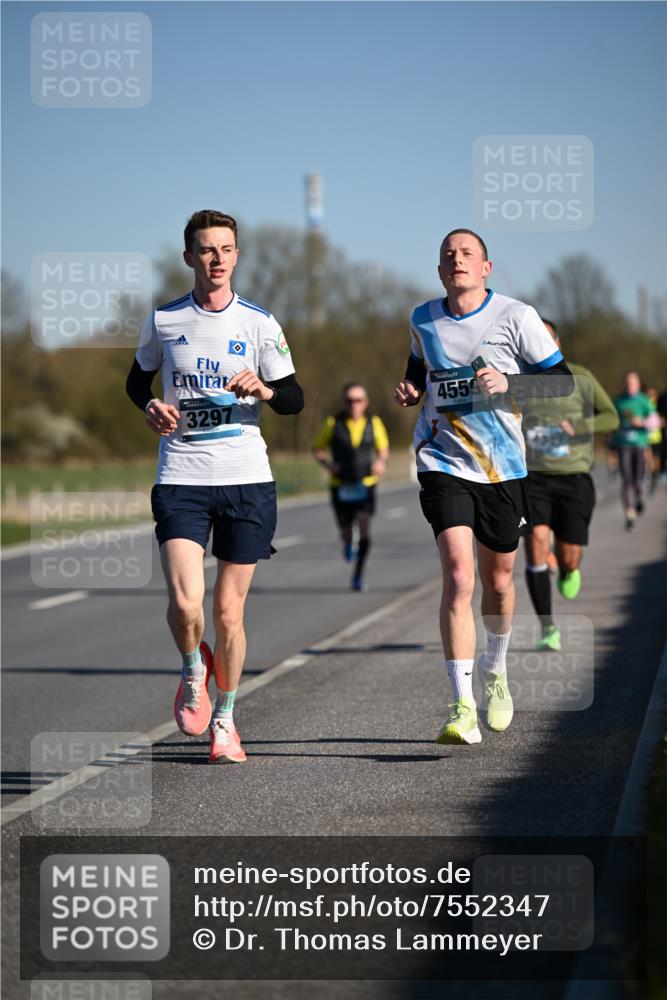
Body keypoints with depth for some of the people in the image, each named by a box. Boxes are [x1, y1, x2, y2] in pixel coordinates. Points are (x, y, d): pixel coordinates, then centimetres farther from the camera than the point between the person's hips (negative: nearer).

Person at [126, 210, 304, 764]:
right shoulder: (164, 320, 5)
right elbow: (138, 379, 21)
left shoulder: (259, 322, 3)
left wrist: (263, 389, -16)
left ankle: (224, 718, 23)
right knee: (185, 602, -17)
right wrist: (151, 406, -1)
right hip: (180, 479, 0)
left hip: (247, 478, 0)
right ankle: (194, 670, 16)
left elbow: (294, 399, 6)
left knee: (229, 612, 3)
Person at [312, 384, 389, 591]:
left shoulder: (374, 423, 0)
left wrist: (381, 462, -7)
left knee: (364, 526, -18)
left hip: (366, 485, 0)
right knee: (345, 530, 8)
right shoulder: (333, 424, -4)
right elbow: (317, 448, 7)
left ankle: (358, 576, -14)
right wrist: (327, 464, -12)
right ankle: (348, 544, 49)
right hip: (341, 486, 0)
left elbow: (383, 448, 14)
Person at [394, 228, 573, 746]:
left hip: (503, 468, 0)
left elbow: (562, 379, -3)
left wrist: (509, 383, -19)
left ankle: (496, 670, 43)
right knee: (458, 576, -16)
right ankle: (462, 708, -17)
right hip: (444, 465, 0)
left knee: (498, 579, 13)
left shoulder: (517, 316, -6)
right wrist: (411, 389, 1)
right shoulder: (423, 320, 4)